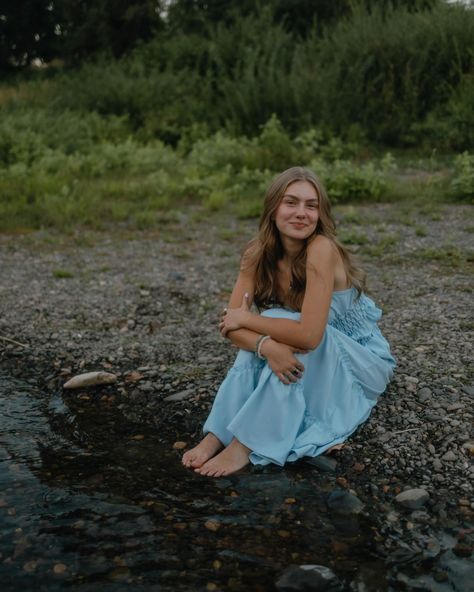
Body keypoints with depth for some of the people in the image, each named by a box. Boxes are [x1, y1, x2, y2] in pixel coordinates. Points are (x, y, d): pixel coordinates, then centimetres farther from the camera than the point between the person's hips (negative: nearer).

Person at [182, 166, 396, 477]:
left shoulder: (322, 249, -28)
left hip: (364, 364, -4)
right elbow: (232, 324, -16)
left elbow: (308, 335, -36)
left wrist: (246, 318, -23)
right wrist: (267, 346, -37)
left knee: (288, 329, -29)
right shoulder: (259, 254, -10)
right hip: (307, 367, 5)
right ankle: (218, 435, -22)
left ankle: (247, 444, -28)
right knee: (268, 333, -23)